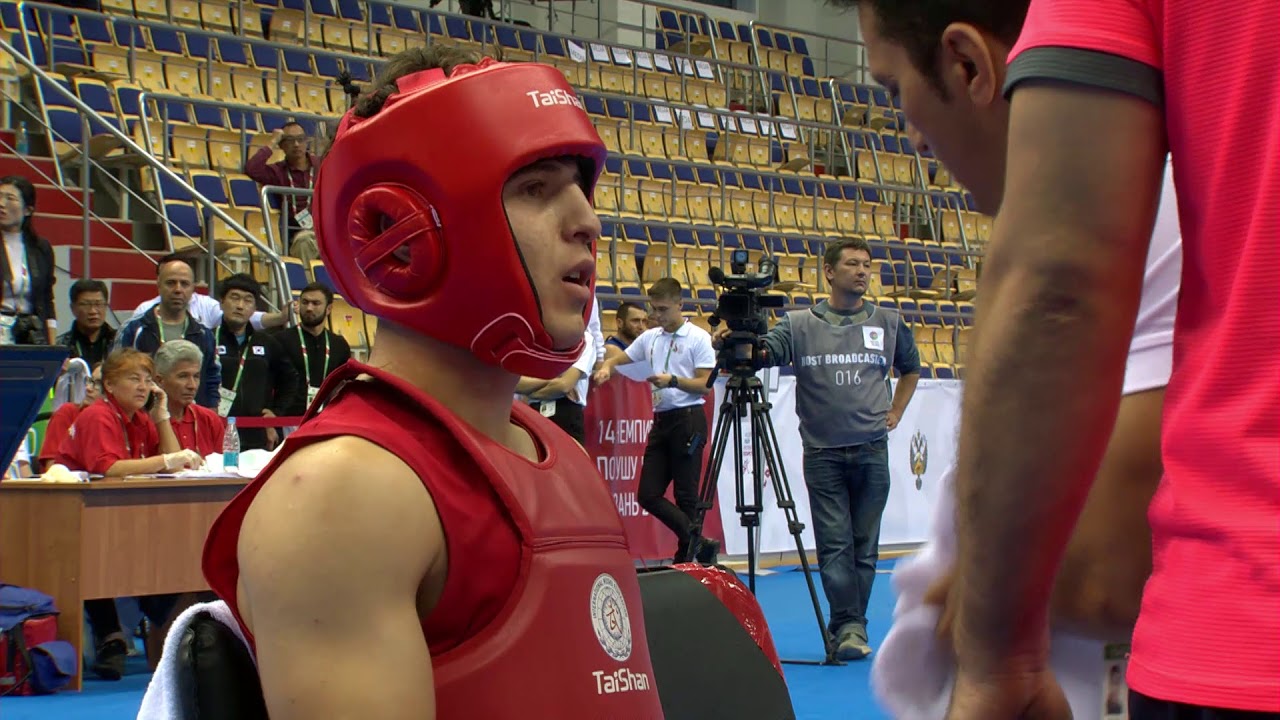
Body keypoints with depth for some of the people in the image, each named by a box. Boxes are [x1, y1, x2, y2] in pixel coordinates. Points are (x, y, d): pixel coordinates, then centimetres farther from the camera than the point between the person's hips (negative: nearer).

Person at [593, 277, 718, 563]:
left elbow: (705, 386, -9)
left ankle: (687, 555, 5)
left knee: (686, 496, -4)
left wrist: (673, 381, -23)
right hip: (661, 420, 7)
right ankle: (699, 544, 1)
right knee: (648, 495, -1)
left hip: (688, 419, -7)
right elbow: (619, 358, 23)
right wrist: (606, 367, 1)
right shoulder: (650, 338, 14)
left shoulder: (698, 338, -5)